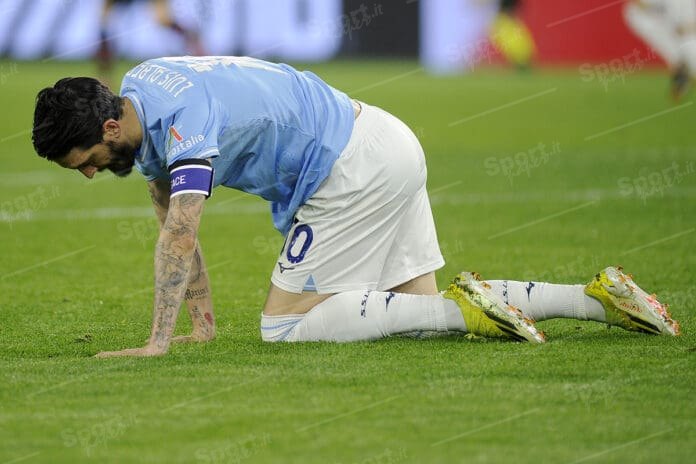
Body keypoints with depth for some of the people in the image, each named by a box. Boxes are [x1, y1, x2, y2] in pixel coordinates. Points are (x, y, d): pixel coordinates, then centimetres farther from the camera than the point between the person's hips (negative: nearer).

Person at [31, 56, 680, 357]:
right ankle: (597, 298, 9)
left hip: (356, 169, -10)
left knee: (284, 323, -8)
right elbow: (174, 227, 11)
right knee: (420, 307, 13)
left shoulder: (183, 118, -25)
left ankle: (465, 308, -12)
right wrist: (202, 320, 6)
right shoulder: (137, 95, 5)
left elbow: (181, 235, -36)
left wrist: (158, 342, -39)